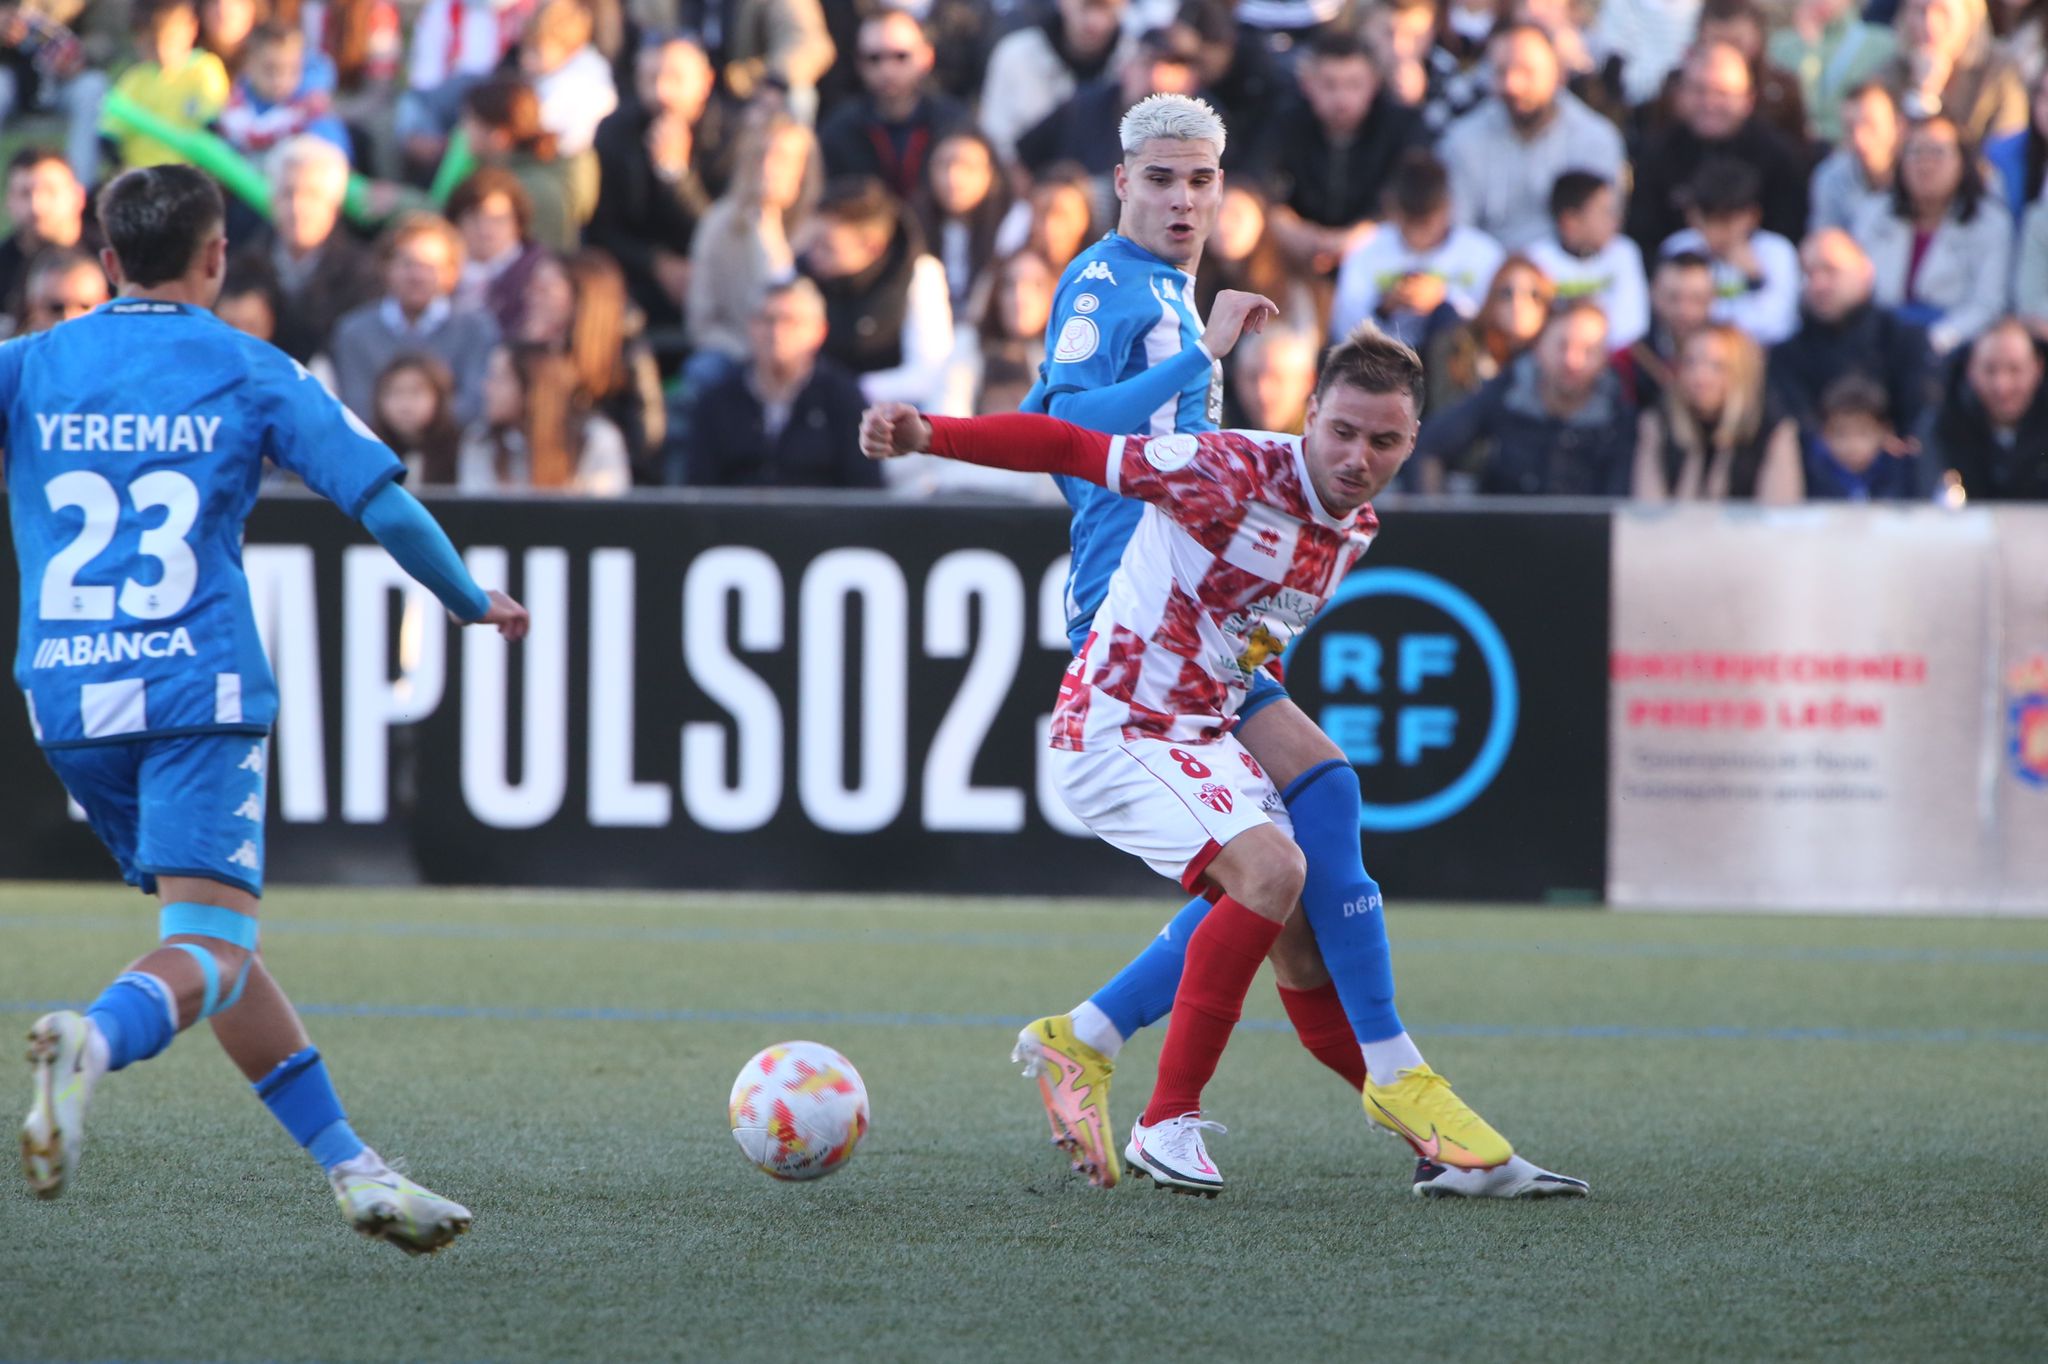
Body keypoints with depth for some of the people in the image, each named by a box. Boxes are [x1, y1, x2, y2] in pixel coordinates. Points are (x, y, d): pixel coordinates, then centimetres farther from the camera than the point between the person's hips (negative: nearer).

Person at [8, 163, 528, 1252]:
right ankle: (90, 1040, -42)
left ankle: (345, 1164, 16)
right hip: (198, 690, -4)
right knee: (209, 946, -11)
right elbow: (385, 506, 1)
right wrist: (475, 605, 15)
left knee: (205, 937, 15)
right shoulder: (251, 374, 3)